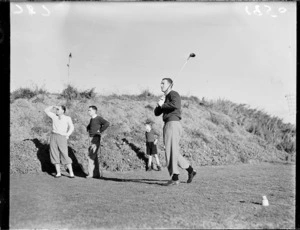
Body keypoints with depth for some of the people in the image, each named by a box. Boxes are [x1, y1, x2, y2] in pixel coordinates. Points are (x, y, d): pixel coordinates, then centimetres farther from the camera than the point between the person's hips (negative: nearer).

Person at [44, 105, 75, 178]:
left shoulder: (67, 118, 2)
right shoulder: (54, 116, 13)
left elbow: (71, 127, -5)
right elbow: (46, 110, 17)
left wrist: (67, 135, -14)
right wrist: (53, 106, 7)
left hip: (62, 137, -4)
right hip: (53, 136, 4)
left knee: (65, 155, -9)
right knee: (55, 155, 0)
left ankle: (71, 173, -4)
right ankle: (58, 173, 6)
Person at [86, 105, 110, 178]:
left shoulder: (99, 118, -9)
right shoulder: (91, 119, 17)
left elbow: (107, 123, -27)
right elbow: (88, 126, 39)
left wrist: (100, 131, -20)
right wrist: (88, 129, 18)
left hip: (95, 138, -9)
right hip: (91, 138, 9)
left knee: (91, 156, -13)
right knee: (94, 156, 9)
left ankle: (91, 173, -12)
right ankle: (97, 173, 13)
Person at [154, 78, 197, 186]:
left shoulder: (174, 94, -4)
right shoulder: (165, 98, 26)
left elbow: (175, 105, -27)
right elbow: (157, 113, 19)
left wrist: (162, 105, -12)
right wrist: (160, 104, -1)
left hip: (173, 124, -10)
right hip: (167, 126, 10)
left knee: (171, 151, -13)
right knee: (174, 152, 12)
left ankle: (174, 178, -13)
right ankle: (190, 170, 21)